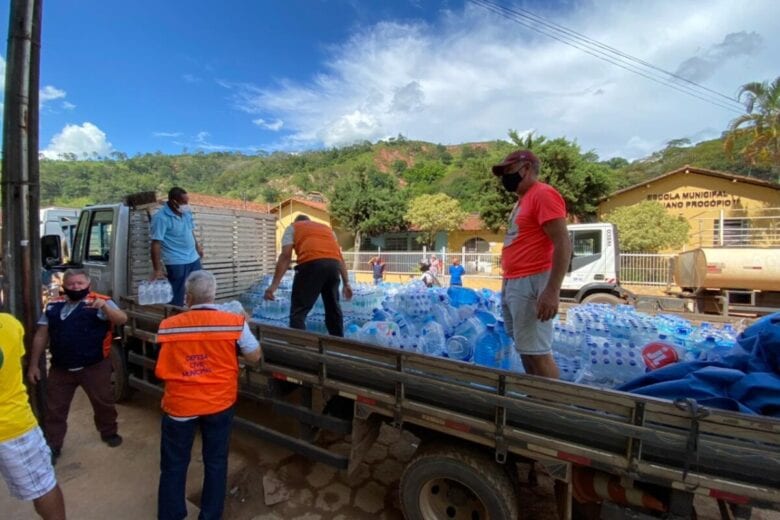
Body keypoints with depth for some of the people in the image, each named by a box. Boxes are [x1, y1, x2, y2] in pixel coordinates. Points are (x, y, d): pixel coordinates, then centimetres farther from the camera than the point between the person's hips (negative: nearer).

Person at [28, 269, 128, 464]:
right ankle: (52, 447, 32)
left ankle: (109, 432, 35)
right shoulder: (53, 305, 4)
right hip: (60, 368, 4)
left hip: (94, 367, -3)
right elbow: (41, 335, 10)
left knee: (103, 402, 13)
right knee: (54, 408, 14)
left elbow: (122, 319, -24)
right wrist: (33, 364, 9)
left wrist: (104, 306, -41)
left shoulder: (100, 303, -11)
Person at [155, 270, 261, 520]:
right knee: (215, 463, 18)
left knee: (173, 466, 20)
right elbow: (254, 357, -4)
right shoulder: (234, 321, -14)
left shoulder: (169, 325, -10)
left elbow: (161, 372, 0)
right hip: (219, 403, 0)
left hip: (179, 404, 0)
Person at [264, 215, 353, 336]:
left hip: (311, 264, -5)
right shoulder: (327, 228, 36)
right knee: (333, 308, 21)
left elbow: (286, 255, 6)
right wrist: (346, 283, 26)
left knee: (298, 312, 2)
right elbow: (340, 258, 26)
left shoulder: (293, 227, 24)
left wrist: (274, 284, 2)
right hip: (334, 264, 5)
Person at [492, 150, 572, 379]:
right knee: (525, 349, 17)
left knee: (537, 352, -5)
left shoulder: (543, 194, -9)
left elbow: (563, 244, -18)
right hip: (512, 284, 10)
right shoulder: (523, 200, 19)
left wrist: (552, 291, -24)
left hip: (531, 283, -10)